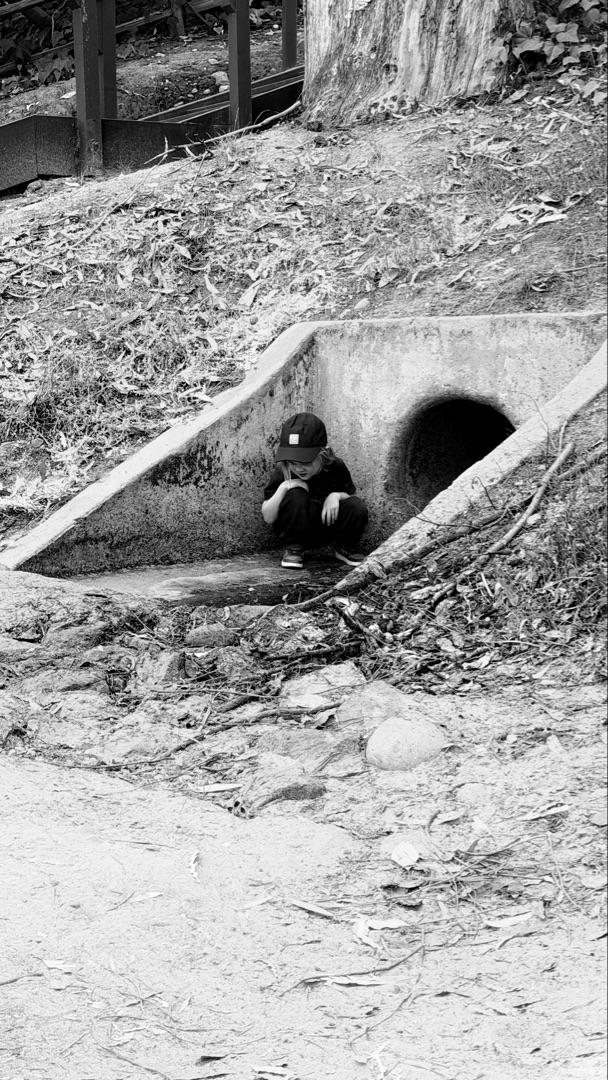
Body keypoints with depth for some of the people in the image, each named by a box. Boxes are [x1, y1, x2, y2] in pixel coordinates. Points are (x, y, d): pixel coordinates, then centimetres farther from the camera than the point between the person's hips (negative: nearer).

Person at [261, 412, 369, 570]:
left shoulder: (336, 467, -12)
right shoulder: (283, 473, -16)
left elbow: (351, 495, 2)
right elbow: (268, 518, -15)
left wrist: (337, 496, -21)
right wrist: (282, 488, -30)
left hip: (326, 531, 3)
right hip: (295, 531, -2)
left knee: (357, 506, -24)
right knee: (295, 495, -32)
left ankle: (344, 548, 5)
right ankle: (293, 548, -11)